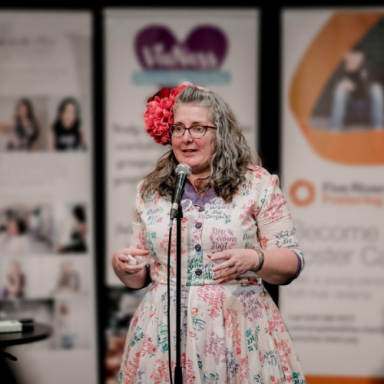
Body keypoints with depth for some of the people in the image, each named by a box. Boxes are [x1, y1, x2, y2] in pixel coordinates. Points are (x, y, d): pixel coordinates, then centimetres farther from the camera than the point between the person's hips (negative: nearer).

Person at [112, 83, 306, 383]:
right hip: (165, 334, 2)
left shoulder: (258, 184, 1)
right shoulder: (150, 192, 10)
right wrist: (122, 266, -6)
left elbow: (291, 264, -2)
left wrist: (253, 261, -21)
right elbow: (139, 277, 16)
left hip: (238, 332, -2)